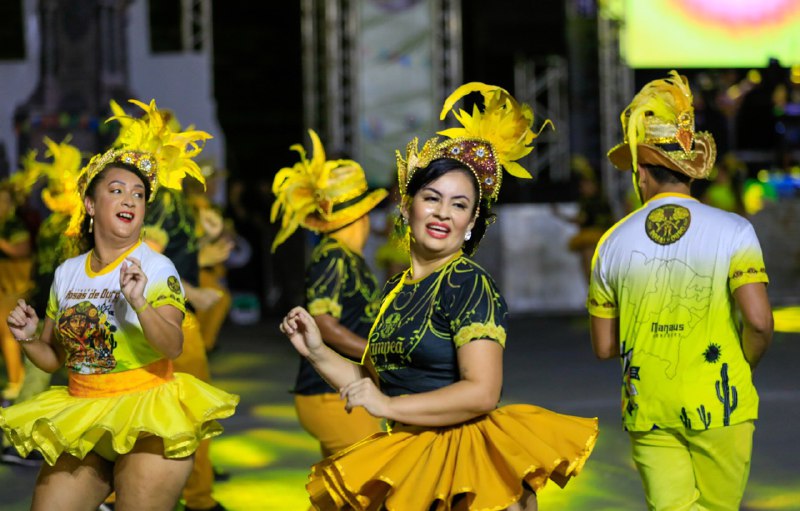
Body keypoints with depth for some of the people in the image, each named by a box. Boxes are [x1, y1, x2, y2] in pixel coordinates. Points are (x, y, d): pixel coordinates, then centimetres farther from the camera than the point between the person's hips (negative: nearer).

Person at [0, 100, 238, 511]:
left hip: (147, 419, -5)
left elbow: (173, 347, -19)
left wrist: (140, 304, -35)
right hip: (80, 416, 5)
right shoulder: (67, 273, 9)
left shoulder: (156, 268, -6)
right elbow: (54, 358, 17)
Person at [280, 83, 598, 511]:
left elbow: (481, 392, -19)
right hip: (405, 467, 7)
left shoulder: (469, 284, -9)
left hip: (465, 466, -7)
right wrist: (317, 352, 11)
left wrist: (390, 406, -17)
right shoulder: (395, 289, 13)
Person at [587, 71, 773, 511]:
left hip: (647, 410, 2)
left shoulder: (613, 244, 1)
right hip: (718, 407, -2)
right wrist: (743, 366, 3)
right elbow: (758, 322, -17)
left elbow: (604, 346, 7)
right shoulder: (732, 232, -7)